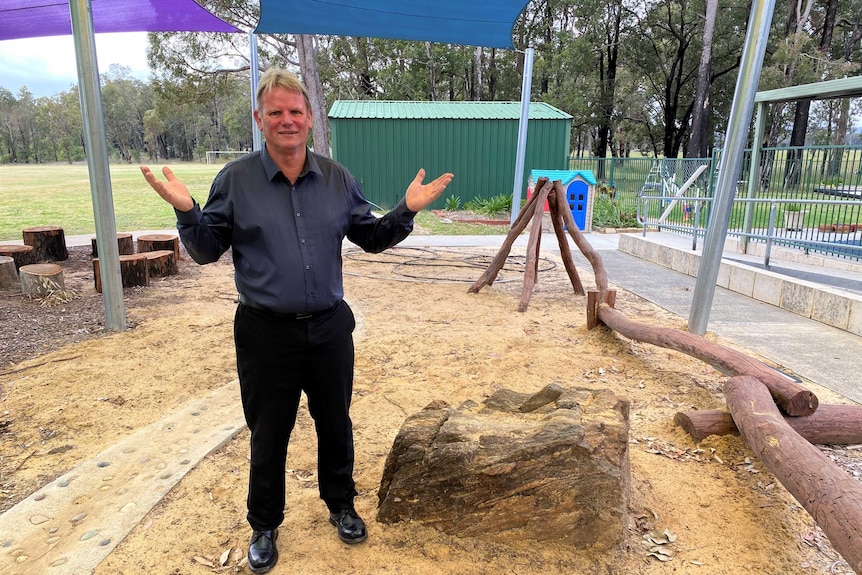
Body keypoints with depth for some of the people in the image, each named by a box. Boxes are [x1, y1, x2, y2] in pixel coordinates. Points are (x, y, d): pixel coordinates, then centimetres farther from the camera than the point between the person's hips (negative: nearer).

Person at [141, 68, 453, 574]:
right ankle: (265, 525, 39)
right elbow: (207, 250, 1)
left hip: (330, 328, 2)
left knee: (336, 423, 18)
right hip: (265, 333, -2)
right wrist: (186, 211, -17)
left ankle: (341, 505, 43)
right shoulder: (236, 180, -4)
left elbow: (372, 238, 9)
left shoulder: (337, 178, 3)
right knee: (269, 435, 14)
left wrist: (407, 210, -6)